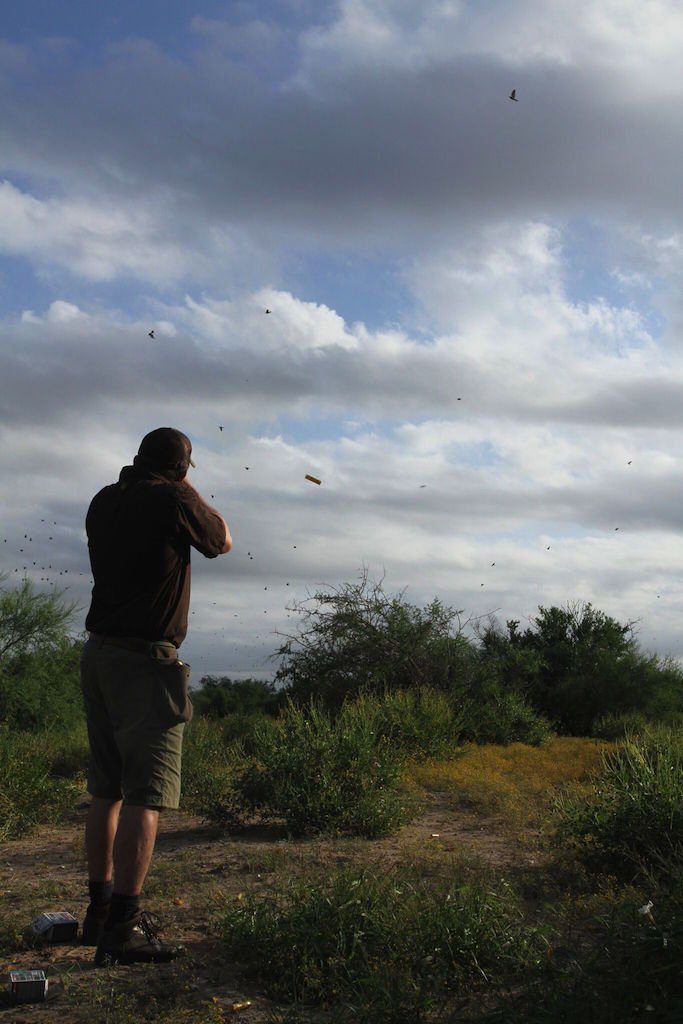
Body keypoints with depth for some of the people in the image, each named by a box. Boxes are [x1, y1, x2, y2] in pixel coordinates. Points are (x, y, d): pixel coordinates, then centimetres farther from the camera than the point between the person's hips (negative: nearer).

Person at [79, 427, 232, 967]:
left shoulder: (105, 501, 9)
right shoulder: (173, 501, -11)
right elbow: (222, 541, 6)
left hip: (98, 653, 8)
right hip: (145, 659, -8)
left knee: (107, 789, 16)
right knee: (145, 793, -7)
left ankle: (101, 907, 26)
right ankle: (122, 928, -8)